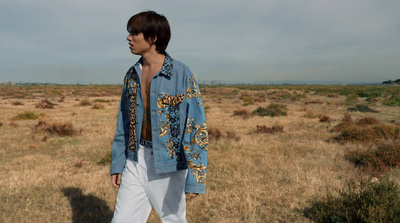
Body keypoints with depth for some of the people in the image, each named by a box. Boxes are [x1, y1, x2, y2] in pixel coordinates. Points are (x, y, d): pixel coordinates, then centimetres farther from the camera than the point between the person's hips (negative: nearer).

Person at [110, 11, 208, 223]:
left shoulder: (181, 74, -13)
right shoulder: (132, 75, 6)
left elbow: (196, 126, -15)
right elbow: (123, 124, 11)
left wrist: (195, 176, -17)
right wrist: (117, 164, 12)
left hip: (168, 164, -5)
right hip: (136, 161, 5)